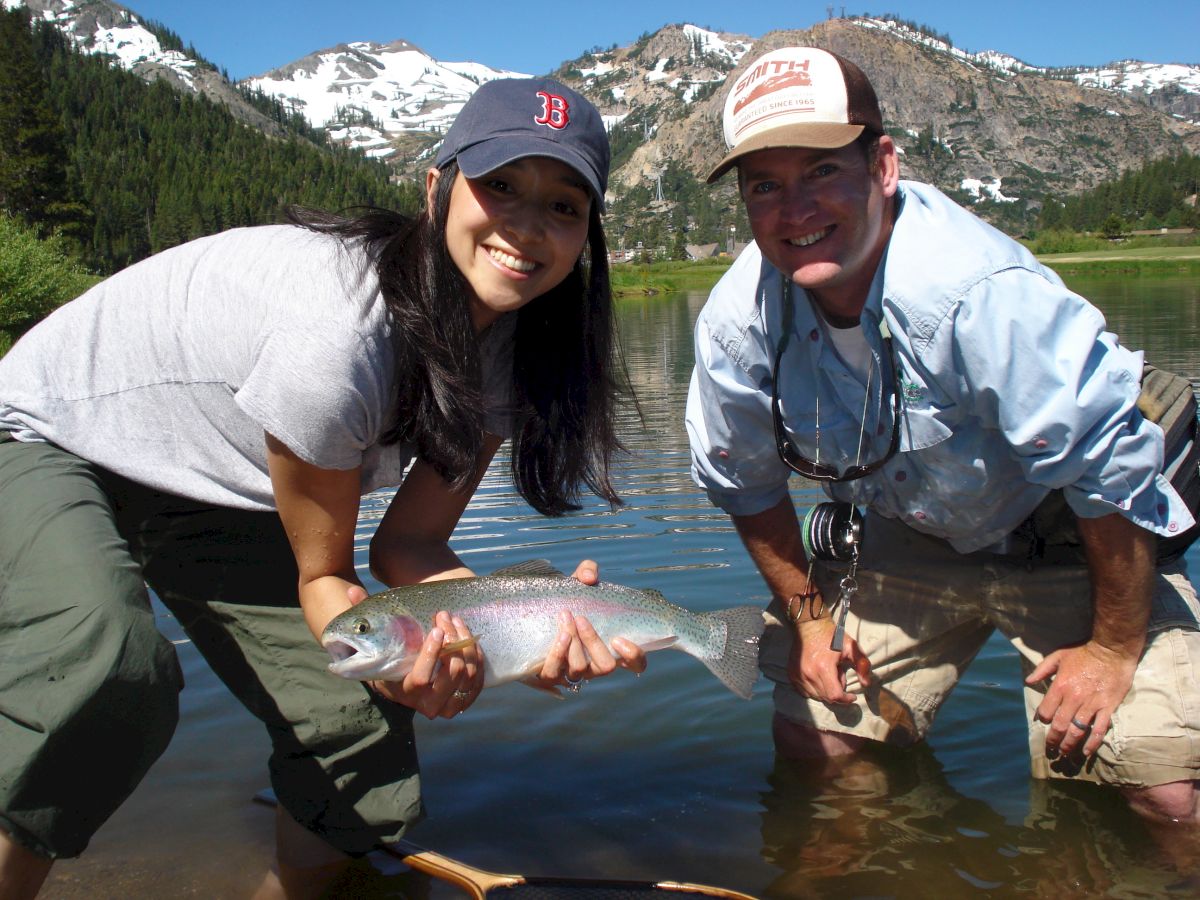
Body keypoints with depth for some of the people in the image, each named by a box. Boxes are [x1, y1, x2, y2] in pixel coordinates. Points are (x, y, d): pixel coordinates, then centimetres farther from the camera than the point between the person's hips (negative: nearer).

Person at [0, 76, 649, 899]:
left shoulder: (511, 351, -13)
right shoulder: (341, 324, -36)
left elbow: (408, 545, -13)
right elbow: (322, 575, -23)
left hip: (218, 492, 7)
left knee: (362, 727, -3)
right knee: (102, 672, -36)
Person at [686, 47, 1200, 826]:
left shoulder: (980, 292, -37)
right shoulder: (737, 321, -19)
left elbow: (1109, 464, -26)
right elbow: (745, 484, 0)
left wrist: (1116, 648, -15)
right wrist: (807, 615, 4)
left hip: (1071, 544, -4)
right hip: (906, 542, 4)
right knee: (814, 748, 3)